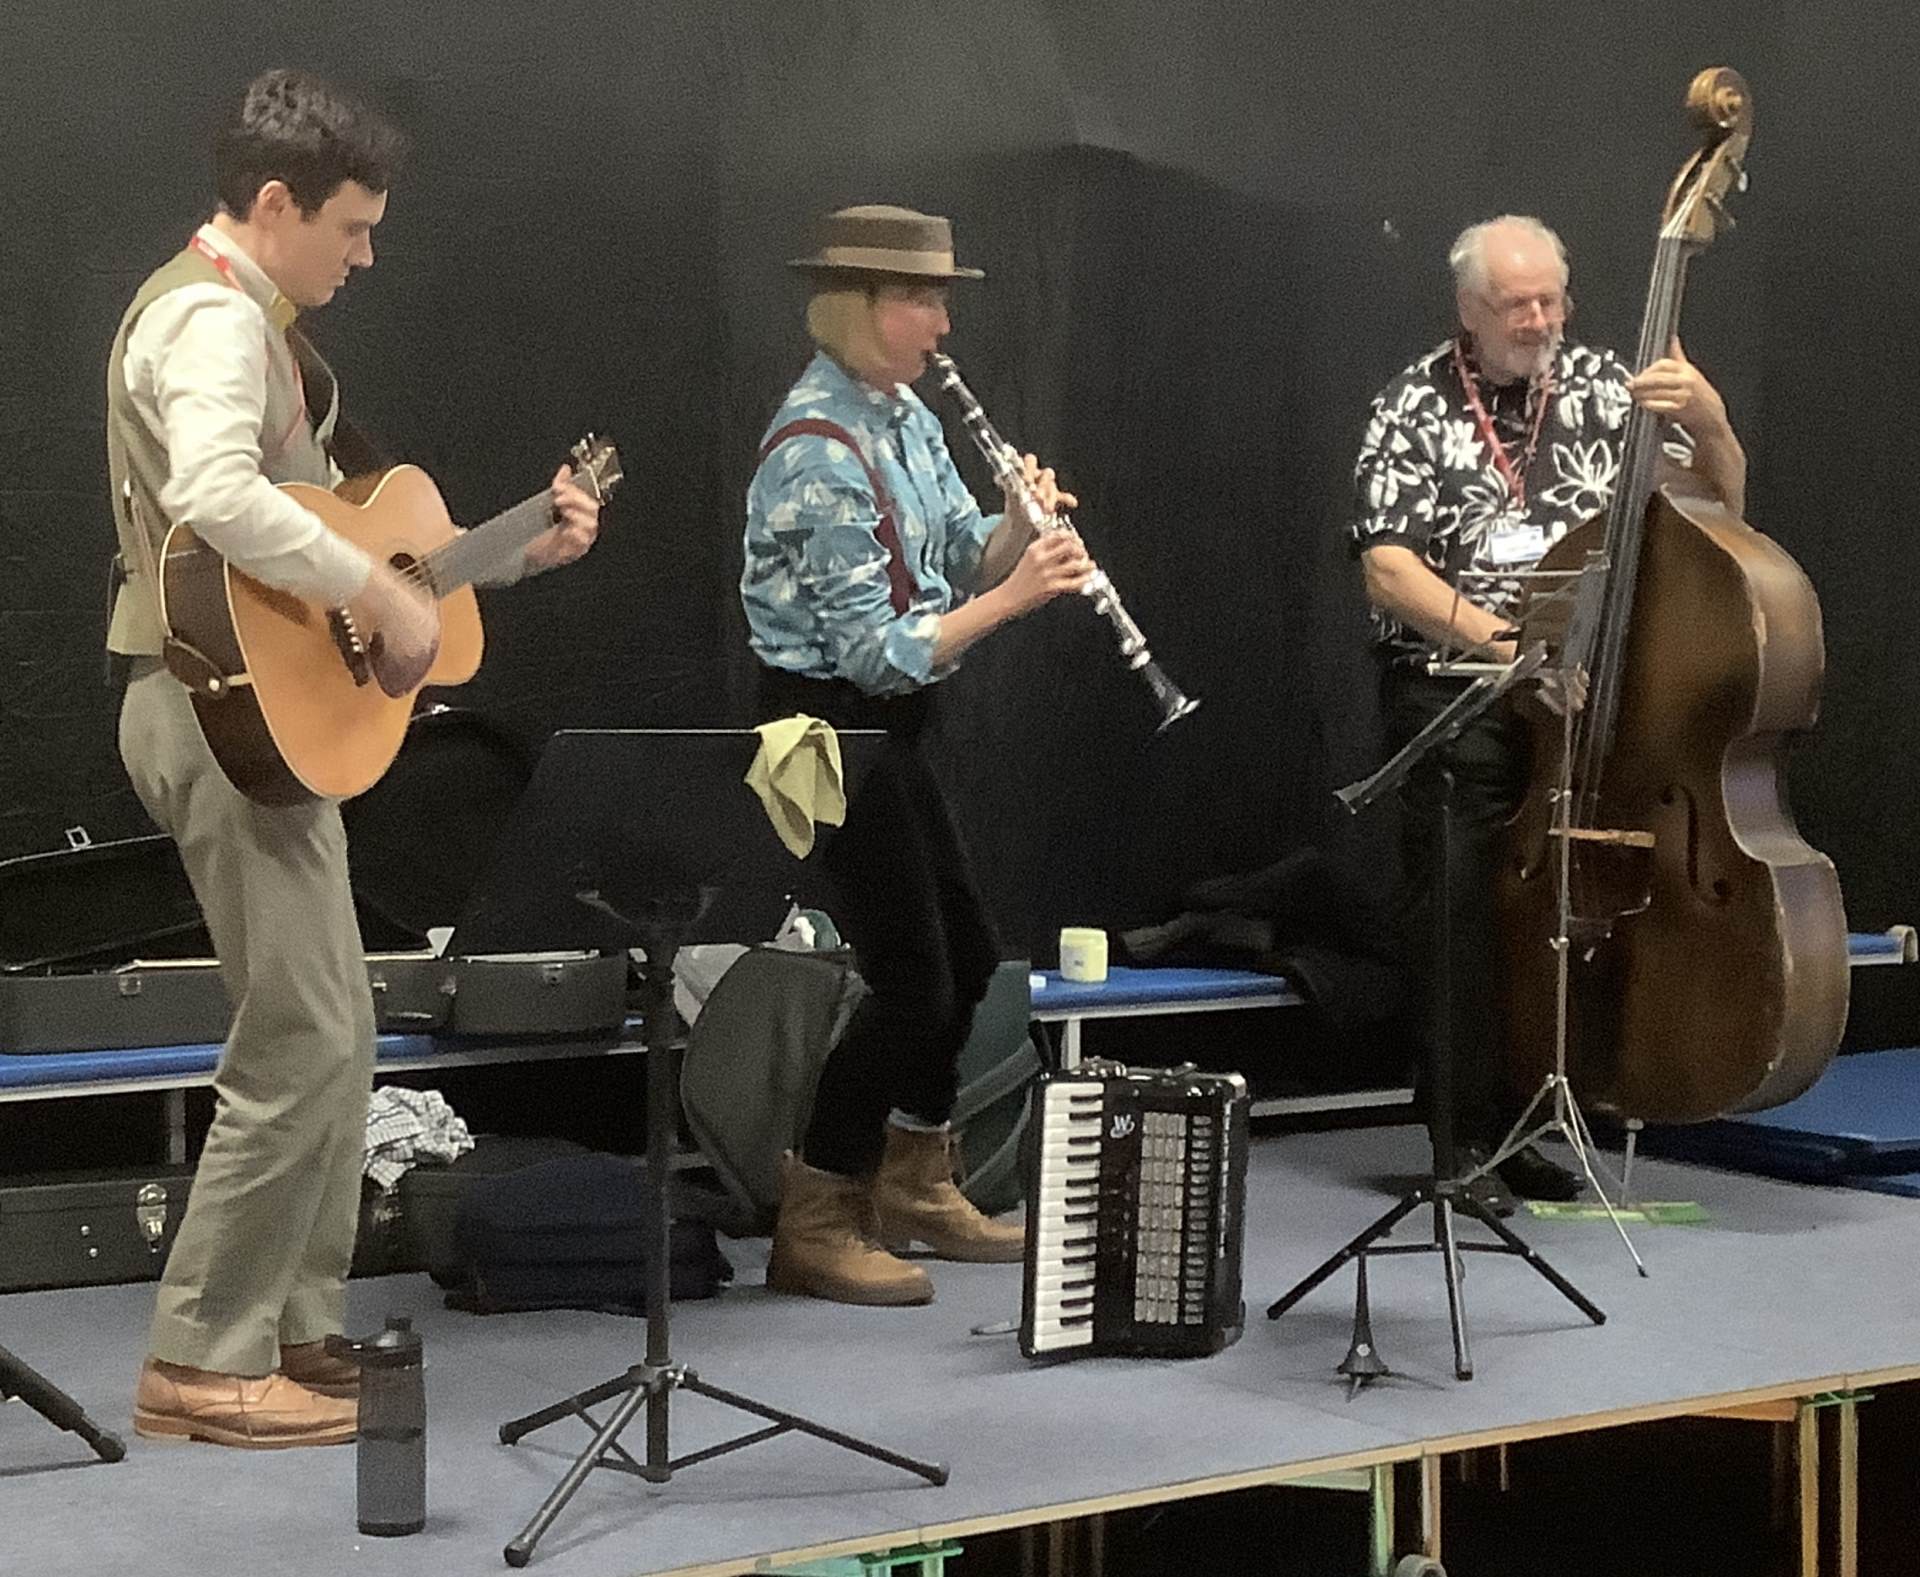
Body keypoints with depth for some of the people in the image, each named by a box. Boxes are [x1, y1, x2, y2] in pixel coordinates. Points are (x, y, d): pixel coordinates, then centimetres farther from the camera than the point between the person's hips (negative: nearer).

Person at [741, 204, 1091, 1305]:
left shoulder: (904, 415, 6)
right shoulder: (817, 450, -21)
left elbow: (964, 561, 10)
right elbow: (875, 650, -24)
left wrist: (1023, 528, -10)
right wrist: (1013, 597, -25)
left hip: (890, 729, 9)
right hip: (832, 727, -9)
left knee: (966, 956, 16)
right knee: (913, 979, -7)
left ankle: (915, 1186, 32)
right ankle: (815, 1230, 3)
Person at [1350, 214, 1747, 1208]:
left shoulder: (1604, 387, 8)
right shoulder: (1414, 409, 0)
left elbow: (1717, 510, 7)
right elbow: (1388, 569, -8)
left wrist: (1710, 422, -13)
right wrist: (1501, 639, -19)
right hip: (1452, 692, -3)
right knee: (1461, 910, -10)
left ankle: (1517, 1127, 11)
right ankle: (1462, 1137, -5)